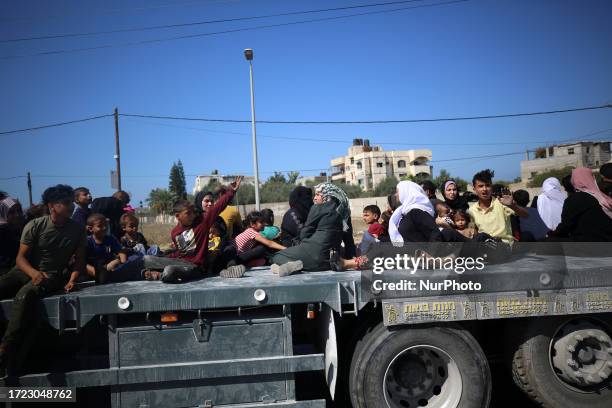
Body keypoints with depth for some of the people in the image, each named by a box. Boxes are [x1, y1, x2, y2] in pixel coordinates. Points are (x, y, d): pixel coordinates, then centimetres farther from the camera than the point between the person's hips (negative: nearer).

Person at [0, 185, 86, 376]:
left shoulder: (78, 230, -1)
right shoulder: (35, 226, -5)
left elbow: (80, 260, 5)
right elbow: (21, 257, -5)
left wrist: (72, 279, -14)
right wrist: (34, 273, -26)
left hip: (52, 275, -2)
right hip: (25, 271, 2)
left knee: (24, 295, -34)